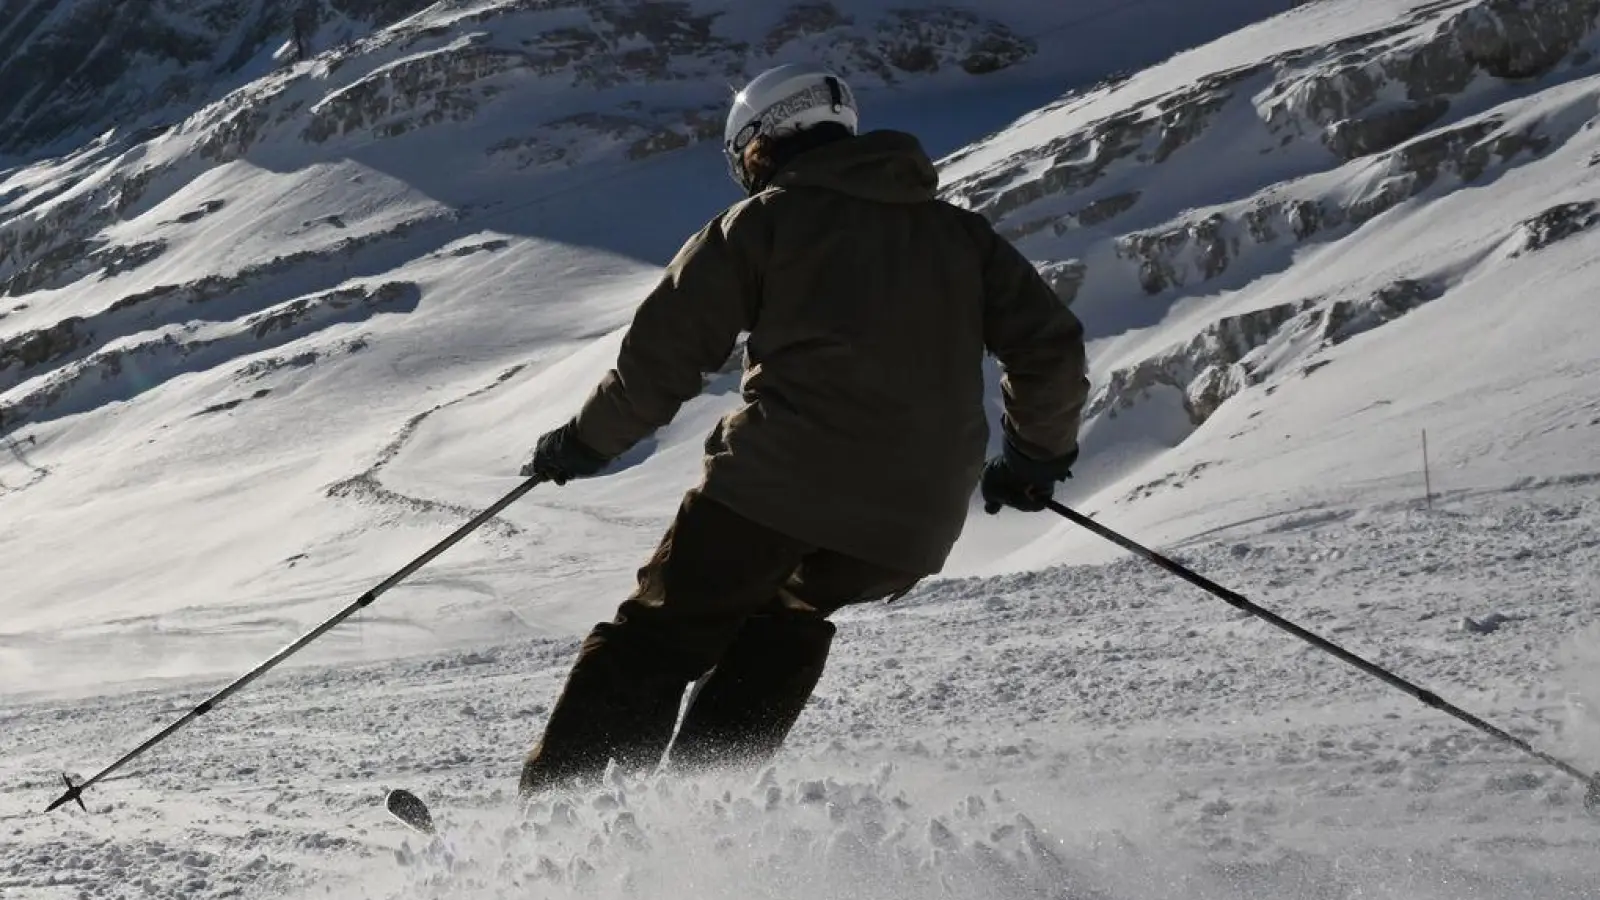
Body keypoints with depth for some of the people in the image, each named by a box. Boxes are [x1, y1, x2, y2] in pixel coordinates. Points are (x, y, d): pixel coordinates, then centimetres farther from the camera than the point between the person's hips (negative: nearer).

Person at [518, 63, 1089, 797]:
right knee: (787, 625, 29)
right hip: (912, 522, 5)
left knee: (662, 634, 8)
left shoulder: (764, 221, 7)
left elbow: (663, 353, 3)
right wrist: (1040, 451, 31)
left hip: (780, 481, -4)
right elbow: (1051, 349, 15)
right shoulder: (958, 232, 20)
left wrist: (585, 442, 17)